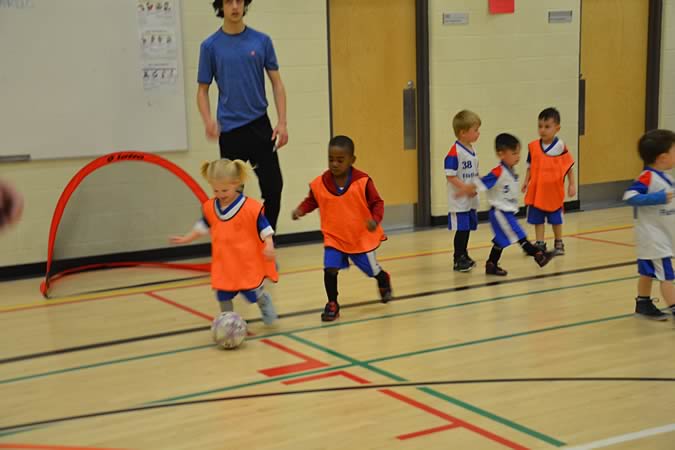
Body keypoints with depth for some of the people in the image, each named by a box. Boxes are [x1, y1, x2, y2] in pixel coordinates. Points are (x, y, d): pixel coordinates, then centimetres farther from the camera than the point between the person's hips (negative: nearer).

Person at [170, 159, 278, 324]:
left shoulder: (251, 207, -18)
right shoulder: (209, 207, 0)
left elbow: (264, 228, -12)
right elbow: (203, 226, 17)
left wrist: (269, 245, -25)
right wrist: (186, 239, 21)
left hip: (248, 263, -4)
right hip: (223, 264, 4)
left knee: (254, 292, 7)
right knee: (223, 296, 7)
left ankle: (265, 302, 41)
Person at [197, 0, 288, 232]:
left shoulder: (262, 41, 3)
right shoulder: (210, 46, 0)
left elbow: (276, 83, 5)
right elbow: (203, 90, 3)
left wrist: (282, 122, -4)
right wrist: (208, 120, -15)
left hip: (260, 124, 1)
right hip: (229, 129, -1)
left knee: (273, 186, 1)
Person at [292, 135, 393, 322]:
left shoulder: (362, 181, -17)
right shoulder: (319, 184, -11)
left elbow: (377, 203, -10)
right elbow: (311, 201, 4)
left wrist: (375, 219, -28)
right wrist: (301, 210, -16)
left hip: (361, 237, -1)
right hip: (333, 238, 1)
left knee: (373, 270, 14)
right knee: (329, 269, -17)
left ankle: (384, 281, 51)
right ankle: (332, 304, 3)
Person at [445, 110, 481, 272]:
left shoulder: (472, 150, 9)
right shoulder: (454, 152, -18)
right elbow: (450, 176, -20)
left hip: (471, 199, 8)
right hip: (459, 200, -8)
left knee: (467, 228, 15)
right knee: (461, 229, -3)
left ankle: (464, 255, 28)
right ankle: (458, 260, 6)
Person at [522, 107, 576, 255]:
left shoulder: (560, 146, -9)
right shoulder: (533, 146, -3)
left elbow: (569, 166, -2)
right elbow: (530, 167, 6)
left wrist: (572, 185, -4)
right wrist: (526, 181, -5)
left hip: (554, 190, -2)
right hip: (537, 191, 2)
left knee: (556, 219, 12)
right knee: (538, 219, 7)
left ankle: (559, 243, 28)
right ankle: (540, 244, 17)